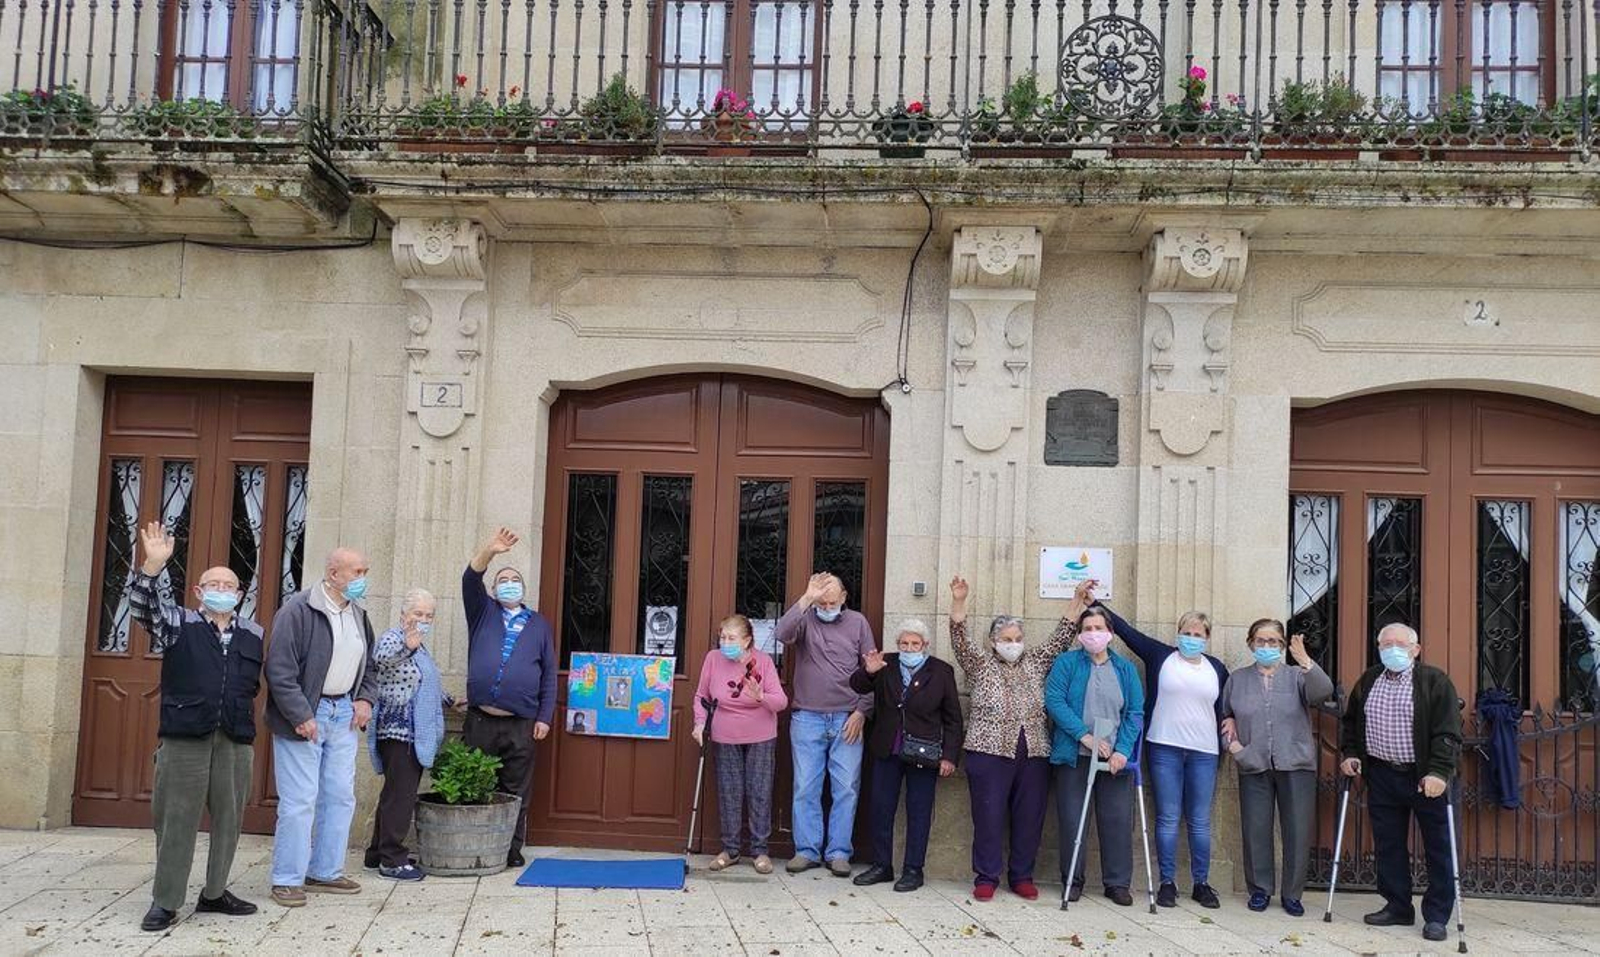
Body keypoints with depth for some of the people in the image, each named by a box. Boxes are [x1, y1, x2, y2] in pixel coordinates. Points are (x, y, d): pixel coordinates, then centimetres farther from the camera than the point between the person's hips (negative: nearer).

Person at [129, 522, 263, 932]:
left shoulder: (255, 635, 12)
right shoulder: (178, 624, 4)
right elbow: (143, 608, -12)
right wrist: (153, 567, -27)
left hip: (235, 741, 3)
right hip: (184, 738, -3)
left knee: (228, 819, 9)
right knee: (176, 819, 1)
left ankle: (214, 893, 24)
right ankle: (165, 901, 11)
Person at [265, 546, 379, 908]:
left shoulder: (358, 614, 11)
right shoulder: (298, 611, -15)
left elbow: (369, 663, 23)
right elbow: (280, 670, -18)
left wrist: (366, 698, 7)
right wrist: (301, 716, -19)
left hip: (344, 714, 8)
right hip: (304, 716, -8)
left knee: (340, 796, 11)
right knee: (299, 800, -4)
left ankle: (325, 872, 23)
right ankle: (287, 879, 7)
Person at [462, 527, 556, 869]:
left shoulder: (540, 624, 14)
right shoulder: (483, 613, 13)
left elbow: (549, 674, 11)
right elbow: (470, 581, -5)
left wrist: (545, 717, 2)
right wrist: (490, 551, -21)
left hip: (522, 725, 0)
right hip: (479, 721, 0)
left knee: (516, 792, 3)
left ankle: (512, 850, 11)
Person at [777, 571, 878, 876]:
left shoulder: (858, 622, 6)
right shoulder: (804, 619, 3)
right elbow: (782, 633, -20)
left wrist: (862, 712, -1)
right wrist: (806, 599, -27)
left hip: (847, 720, 1)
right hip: (807, 719, 0)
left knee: (846, 790, 2)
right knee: (805, 789, 3)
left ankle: (838, 852, 11)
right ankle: (807, 850, 13)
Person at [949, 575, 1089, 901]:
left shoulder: (1034, 664, 17)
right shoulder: (980, 664, 7)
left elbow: (1061, 638, 15)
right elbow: (961, 638, -6)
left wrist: (1077, 600, 7)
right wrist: (959, 602, -20)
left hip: (1034, 752, 3)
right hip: (991, 751, -3)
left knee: (1029, 818, 5)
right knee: (989, 816, -2)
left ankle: (1022, 877, 16)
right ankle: (986, 878, 6)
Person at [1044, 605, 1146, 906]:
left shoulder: (1126, 668, 10)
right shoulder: (1066, 663, 3)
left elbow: (1136, 712, 5)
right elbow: (1054, 701, -8)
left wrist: (1122, 750, -9)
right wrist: (1085, 736, -16)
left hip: (1116, 758, 2)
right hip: (1074, 756, -1)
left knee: (1118, 821, 2)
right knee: (1071, 820, 3)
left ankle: (1117, 882, 14)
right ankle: (1072, 881, 15)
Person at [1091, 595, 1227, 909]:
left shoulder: (1217, 669, 11)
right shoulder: (1160, 656, 4)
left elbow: (1221, 713, 15)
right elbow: (1125, 630, 1)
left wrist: (1220, 756, 13)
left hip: (1203, 753, 2)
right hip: (1165, 750, -2)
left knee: (1200, 821, 6)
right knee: (1167, 818, 1)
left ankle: (1201, 884, 15)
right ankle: (1167, 882, 9)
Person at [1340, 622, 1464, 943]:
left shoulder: (1435, 681, -7)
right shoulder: (1367, 681, 9)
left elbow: (1448, 732, -13)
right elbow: (1350, 721, 21)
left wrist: (1439, 772, -22)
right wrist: (1349, 753, 7)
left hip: (1425, 778, -4)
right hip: (1382, 776, 5)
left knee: (1438, 849, 1)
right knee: (1387, 846, 9)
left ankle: (1436, 916, 8)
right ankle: (1397, 907, 20)